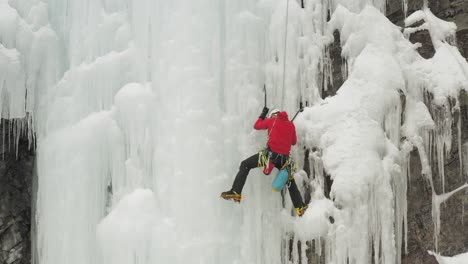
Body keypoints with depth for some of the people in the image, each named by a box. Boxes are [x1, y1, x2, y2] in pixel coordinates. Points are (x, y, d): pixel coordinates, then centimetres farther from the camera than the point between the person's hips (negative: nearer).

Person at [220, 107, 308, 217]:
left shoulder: (272, 120, 9)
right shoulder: (291, 124, 16)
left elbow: (257, 125, 21)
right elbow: (294, 141, 27)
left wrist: (263, 114, 35)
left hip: (271, 154, -4)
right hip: (284, 158, 4)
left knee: (245, 165, 4)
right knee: (290, 181, 24)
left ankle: (235, 192, -12)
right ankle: (300, 207, 25)